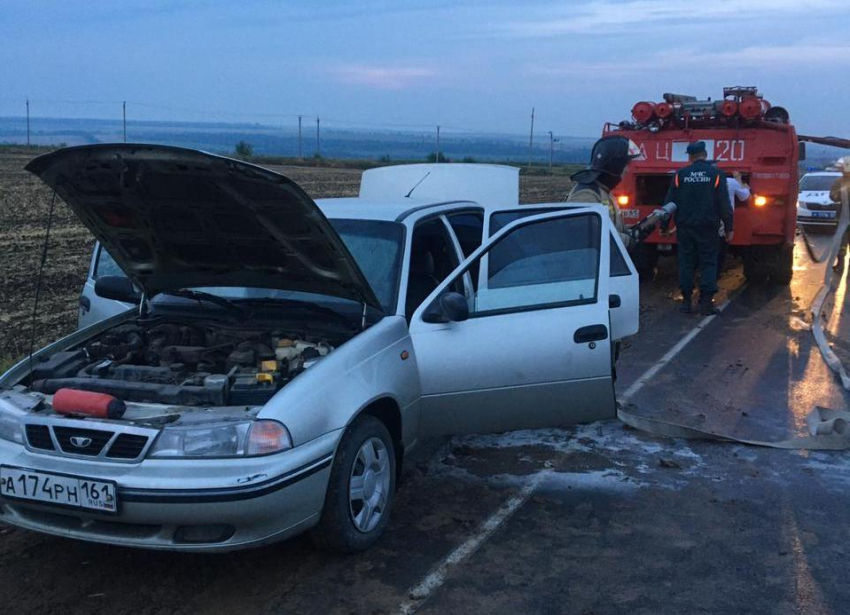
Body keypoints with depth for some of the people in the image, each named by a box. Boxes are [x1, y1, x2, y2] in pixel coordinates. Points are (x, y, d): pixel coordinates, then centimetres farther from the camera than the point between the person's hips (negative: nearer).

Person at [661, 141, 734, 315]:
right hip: (708, 227, -1)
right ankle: (706, 302, -3)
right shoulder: (716, 174, -2)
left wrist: (664, 226, 10)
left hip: (685, 227, 1)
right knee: (708, 263, 4)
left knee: (686, 263, 7)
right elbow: (724, 204, -3)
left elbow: (670, 202, 3)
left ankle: (686, 302, 7)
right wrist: (729, 228, 3)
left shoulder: (680, 174, 1)